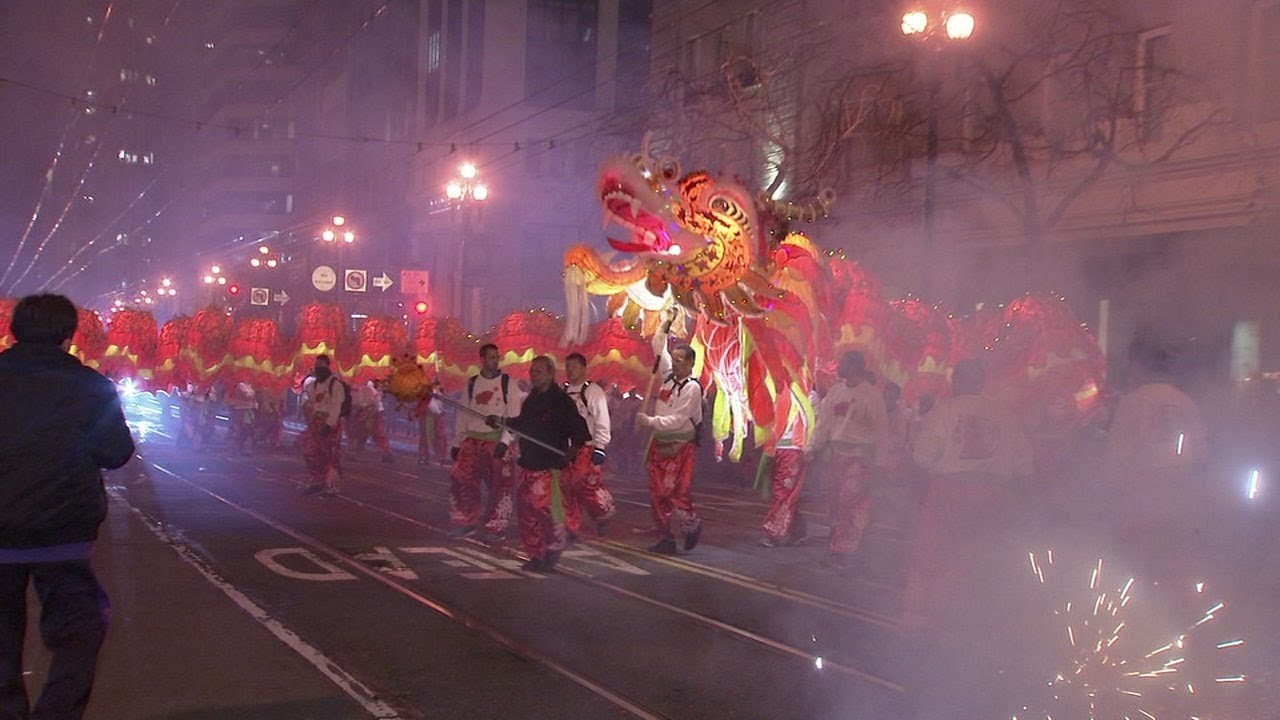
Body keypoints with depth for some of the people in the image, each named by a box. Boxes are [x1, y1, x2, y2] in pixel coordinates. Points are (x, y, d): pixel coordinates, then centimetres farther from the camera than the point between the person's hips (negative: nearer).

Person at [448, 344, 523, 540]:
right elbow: (463, 415, 15)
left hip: (497, 441, -3)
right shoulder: (471, 384, 11)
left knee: (500, 485, -1)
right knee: (461, 479, -3)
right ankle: (467, 522, 12)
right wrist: (456, 443, 11)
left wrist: (505, 441, -17)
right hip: (472, 441, 3)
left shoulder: (508, 383, 0)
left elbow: (514, 416, -6)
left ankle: (496, 527, 13)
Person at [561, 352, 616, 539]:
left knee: (586, 486, -13)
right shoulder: (563, 392, 12)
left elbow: (602, 422, -12)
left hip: (587, 448, -6)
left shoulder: (593, 391, -7)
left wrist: (600, 448, -17)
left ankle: (604, 512, 14)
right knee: (568, 489, 6)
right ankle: (572, 528, 15)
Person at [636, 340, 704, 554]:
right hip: (660, 444, 7)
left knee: (675, 492, -11)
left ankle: (692, 525, 12)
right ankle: (666, 537, 11)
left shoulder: (692, 387, -13)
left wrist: (650, 421, -25)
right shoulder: (669, 377, 8)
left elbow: (677, 420, -20)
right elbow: (659, 349, 21)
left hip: (680, 447, -7)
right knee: (657, 493, 5)